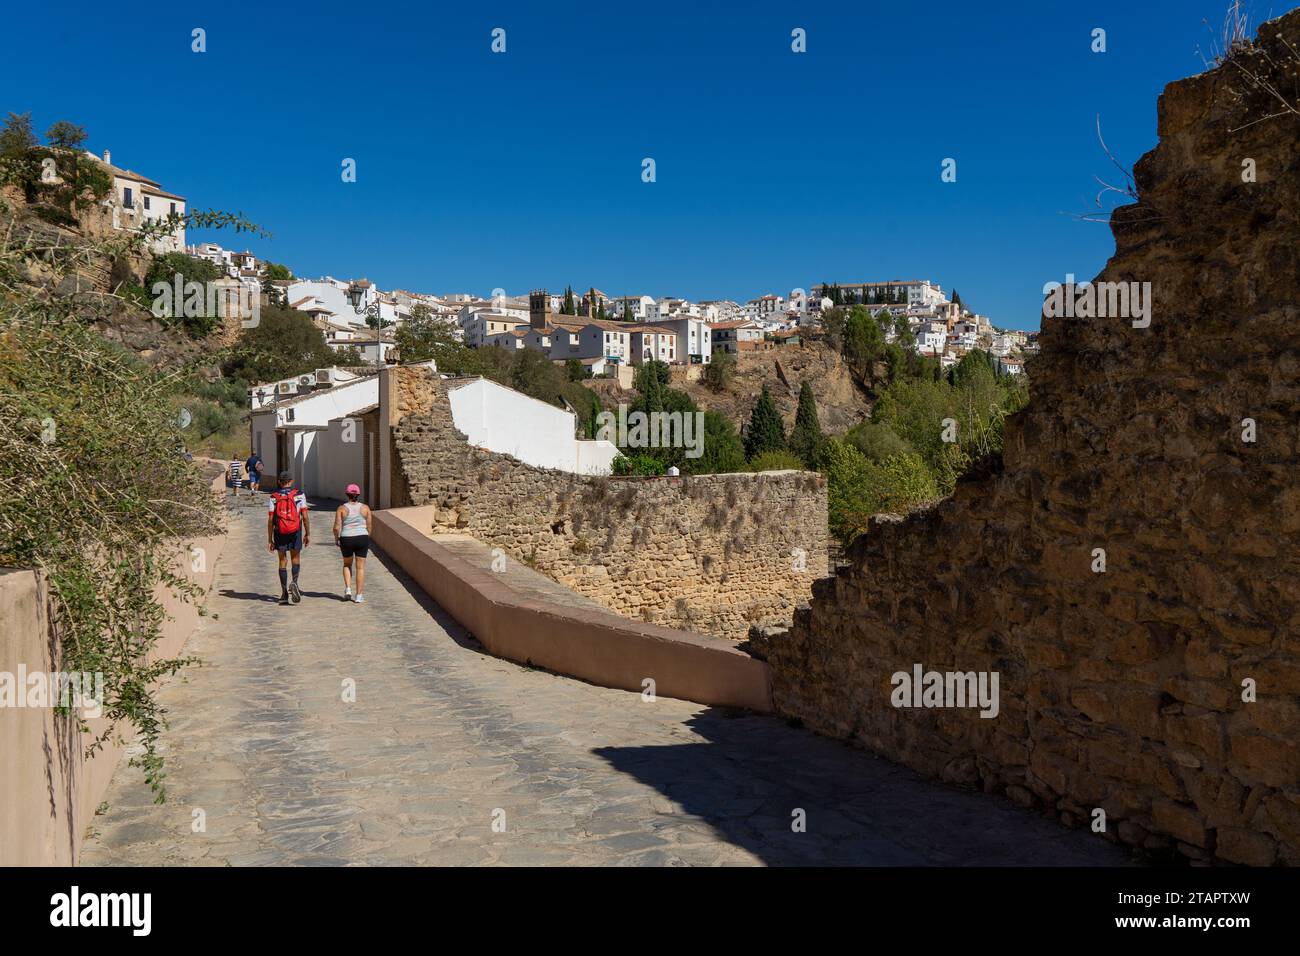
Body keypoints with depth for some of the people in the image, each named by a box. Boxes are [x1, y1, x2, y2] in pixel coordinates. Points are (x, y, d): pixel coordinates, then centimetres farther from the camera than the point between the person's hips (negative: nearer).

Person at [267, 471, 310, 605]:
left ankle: (284, 594, 10)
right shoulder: (299, 495, -2)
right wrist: (308, 534, 3)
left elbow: (270, 520, -2)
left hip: (279, 533, 1)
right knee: (295, 559, 14)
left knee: (282, 561, 10)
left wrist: (270, 540, 2)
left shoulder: (273, 497, 1)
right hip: (295, 531, -1)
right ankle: (294, 582, -13)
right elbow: (305, 516, -5)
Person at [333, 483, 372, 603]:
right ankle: (359, 596, 3)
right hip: (362, 539, 0)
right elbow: (369, 527, 2)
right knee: (360, 568, 6)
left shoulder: (342, 508, -2)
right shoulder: (365, 508, 1)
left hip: (346, 540, 0)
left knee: (347, 564, 22)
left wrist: (336, 538, 10)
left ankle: (348, 589, 7)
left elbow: (337, 527, -7)